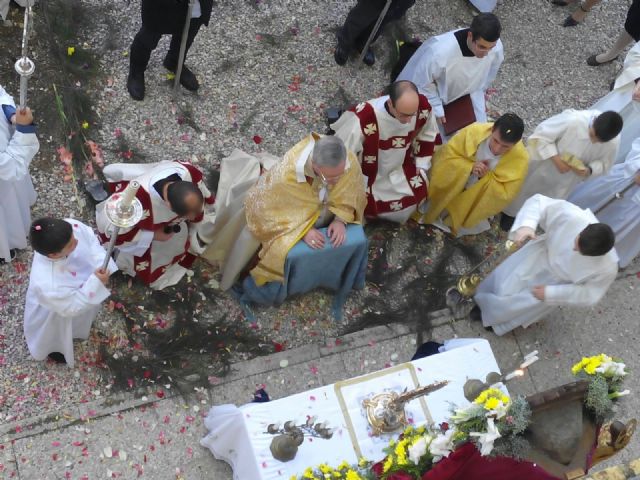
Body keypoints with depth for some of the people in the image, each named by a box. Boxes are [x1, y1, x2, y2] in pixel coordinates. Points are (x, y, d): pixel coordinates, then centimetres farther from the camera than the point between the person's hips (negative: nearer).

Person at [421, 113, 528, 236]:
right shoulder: (474, 131, -27)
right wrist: (470, 167, -35)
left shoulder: (520, 158, -28)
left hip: (479, 202, -1)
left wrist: (486, 177, -34)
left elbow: (504, 195, -20)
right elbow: (446, 156, -19)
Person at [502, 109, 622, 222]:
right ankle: (511, 213, 55)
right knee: (524, 188, 24)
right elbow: (541, 135, -30)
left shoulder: (612, 143, -28)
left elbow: (603, 164, -8)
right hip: (542, 165, -3)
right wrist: (556, 160, -38)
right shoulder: (573, 120, -42)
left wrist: (589, 171, -31)